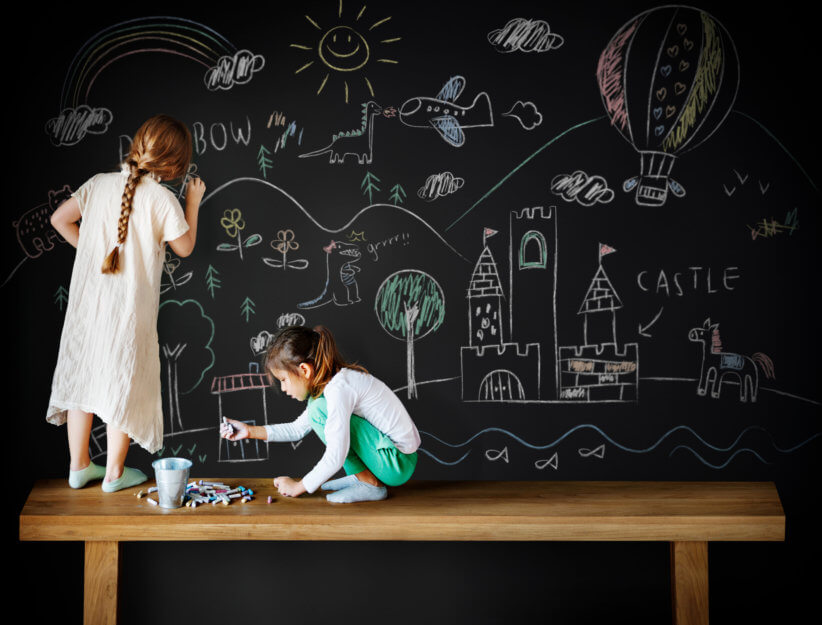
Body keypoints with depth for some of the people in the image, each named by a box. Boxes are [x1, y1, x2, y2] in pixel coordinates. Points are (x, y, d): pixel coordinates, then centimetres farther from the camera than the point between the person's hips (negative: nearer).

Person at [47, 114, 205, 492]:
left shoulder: (99, 184, -1)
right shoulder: (162, 199, -14)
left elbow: (60, 219, 6)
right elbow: (185, 247, -1)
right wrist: (193, 205, 10)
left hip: (88, 301, 4)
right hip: (130, 307, -4)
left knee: (82, 375, 15)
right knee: (123, 383, 9)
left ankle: (79, 466, 24)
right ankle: (114, 472, 18)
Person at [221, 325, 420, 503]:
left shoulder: (339, 388, -23)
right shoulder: (328, 382, 8)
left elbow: (335, 458, -25)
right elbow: (299, 428, 19)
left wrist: (298, 487, -12)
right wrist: (251, 431, 12)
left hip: (398, 464, -10)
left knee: (320, 409, -18)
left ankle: (371, 485, -12)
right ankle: (362, 476, 9)